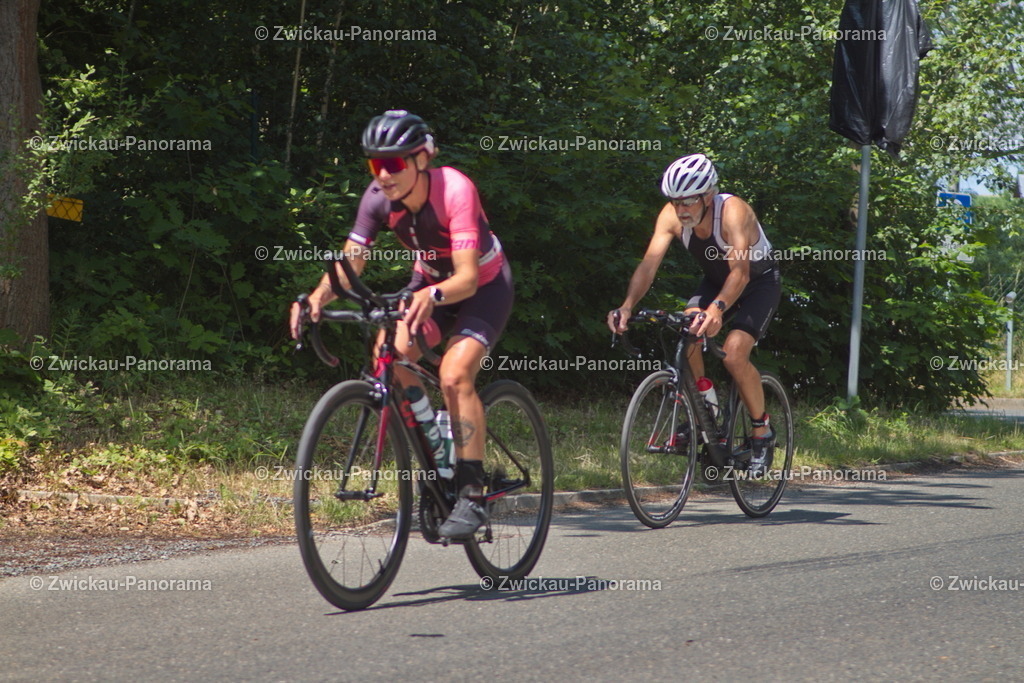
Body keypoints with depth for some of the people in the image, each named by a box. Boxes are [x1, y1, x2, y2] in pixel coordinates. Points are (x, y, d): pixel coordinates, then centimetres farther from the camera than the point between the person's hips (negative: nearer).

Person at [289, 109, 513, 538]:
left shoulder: (454, 190, -32)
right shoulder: (379, 198, -18)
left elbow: (467, 278, -38)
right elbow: (349, 265, -18)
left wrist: (432, 295, -59)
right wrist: (318, 296, -39)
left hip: (484, 285, -5)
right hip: (429, 280, 5)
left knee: (454, 374, -27)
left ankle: (472, 495, -20)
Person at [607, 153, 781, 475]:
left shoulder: (732, 211, -35)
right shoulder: (671, 216, -21)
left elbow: (740, 271, -46)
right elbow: (649, 263, -29)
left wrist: (717, 308, -64)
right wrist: (627, 306, -46)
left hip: (759, 282, -5)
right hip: (715, 281, 5)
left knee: (734, 354, -24)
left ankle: (763, 431, -3)